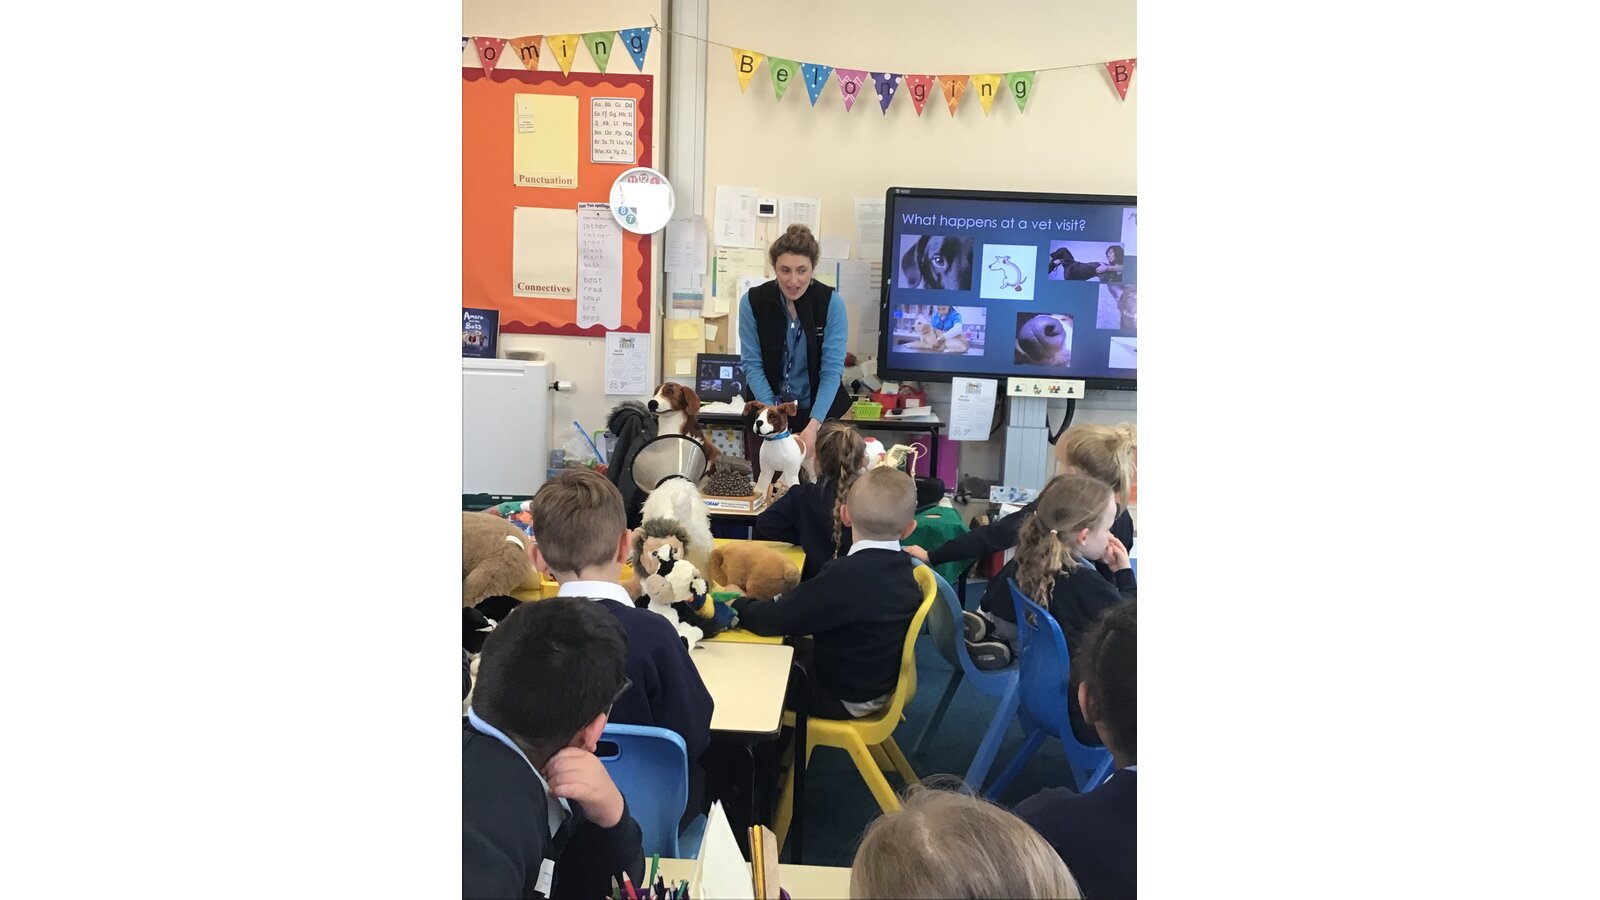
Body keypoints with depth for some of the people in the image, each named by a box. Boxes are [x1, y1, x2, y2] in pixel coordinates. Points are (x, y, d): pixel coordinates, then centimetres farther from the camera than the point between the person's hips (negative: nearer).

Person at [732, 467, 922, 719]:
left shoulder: (847, 575, -33)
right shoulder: (900, 567, -7)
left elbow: (772, 620, -26)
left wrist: (738, 603, -7)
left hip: (845, 699, -8)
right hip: (879, 684, 8)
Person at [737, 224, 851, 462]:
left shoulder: (831, 303, -14)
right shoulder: (752, 301, -11)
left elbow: (832, 369, -17)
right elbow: (752, 365, -10)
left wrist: (813, 425, -27)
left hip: (817, 410, -1)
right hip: (766, 409, 1)